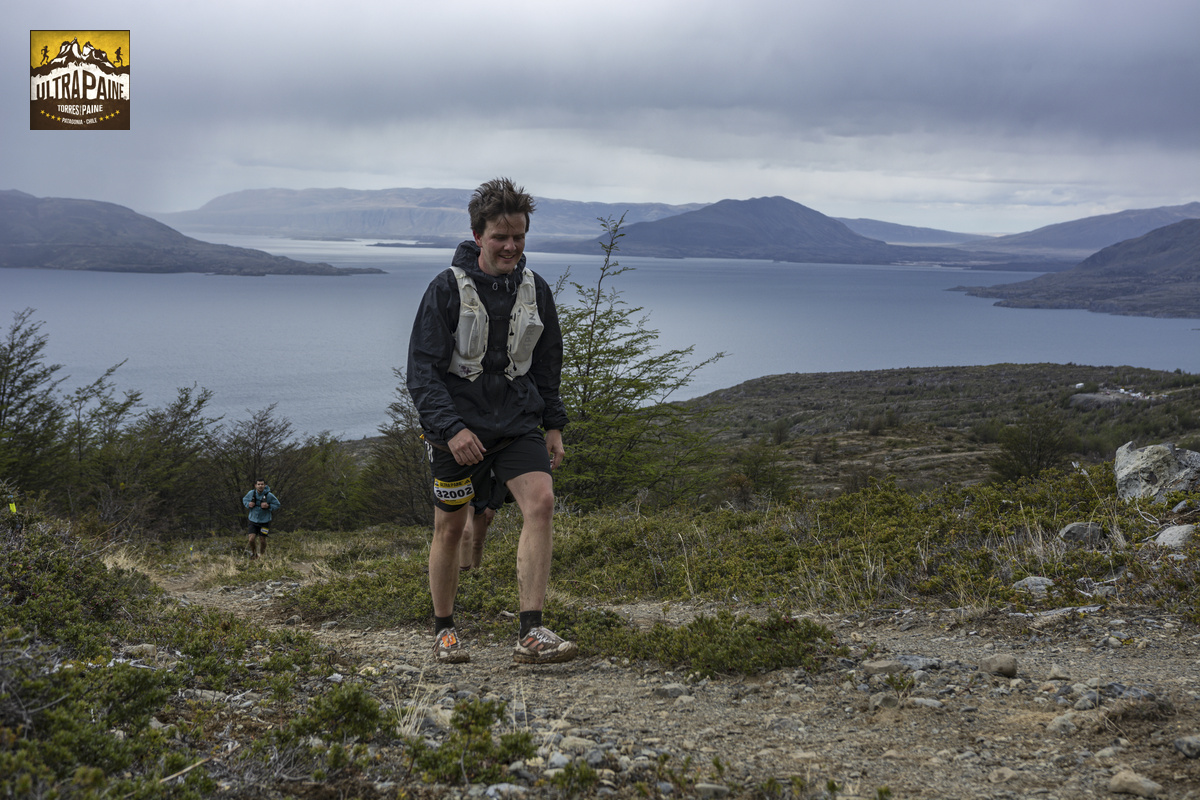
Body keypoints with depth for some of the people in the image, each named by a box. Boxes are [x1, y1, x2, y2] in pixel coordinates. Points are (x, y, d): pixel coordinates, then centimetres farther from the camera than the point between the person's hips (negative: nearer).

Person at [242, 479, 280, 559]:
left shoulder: (269, 495, -14)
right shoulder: (251, 493, -7)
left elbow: (277, 505, -4)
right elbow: (244, 500, 12)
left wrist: (268, 506, -22)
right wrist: (248, 504, -11)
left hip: (264, 522, -1)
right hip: (253, 520, 1)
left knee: (262, 540, 6)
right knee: (251, 539, -9)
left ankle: (262, 555, 33)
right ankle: (254, 553, 21)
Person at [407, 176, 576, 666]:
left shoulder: (535, 289, 5)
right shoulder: (448, 287, -9)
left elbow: (547, 364, 18)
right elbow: (422, 370, -12)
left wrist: (553, 426, 13)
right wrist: (451, 428, -23)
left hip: (517, 420, 3)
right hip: (457, 426, -3)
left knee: (541, 501, -18)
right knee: (450, 528, 4)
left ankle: (531, 634, -19)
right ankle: (444, 630, 25)